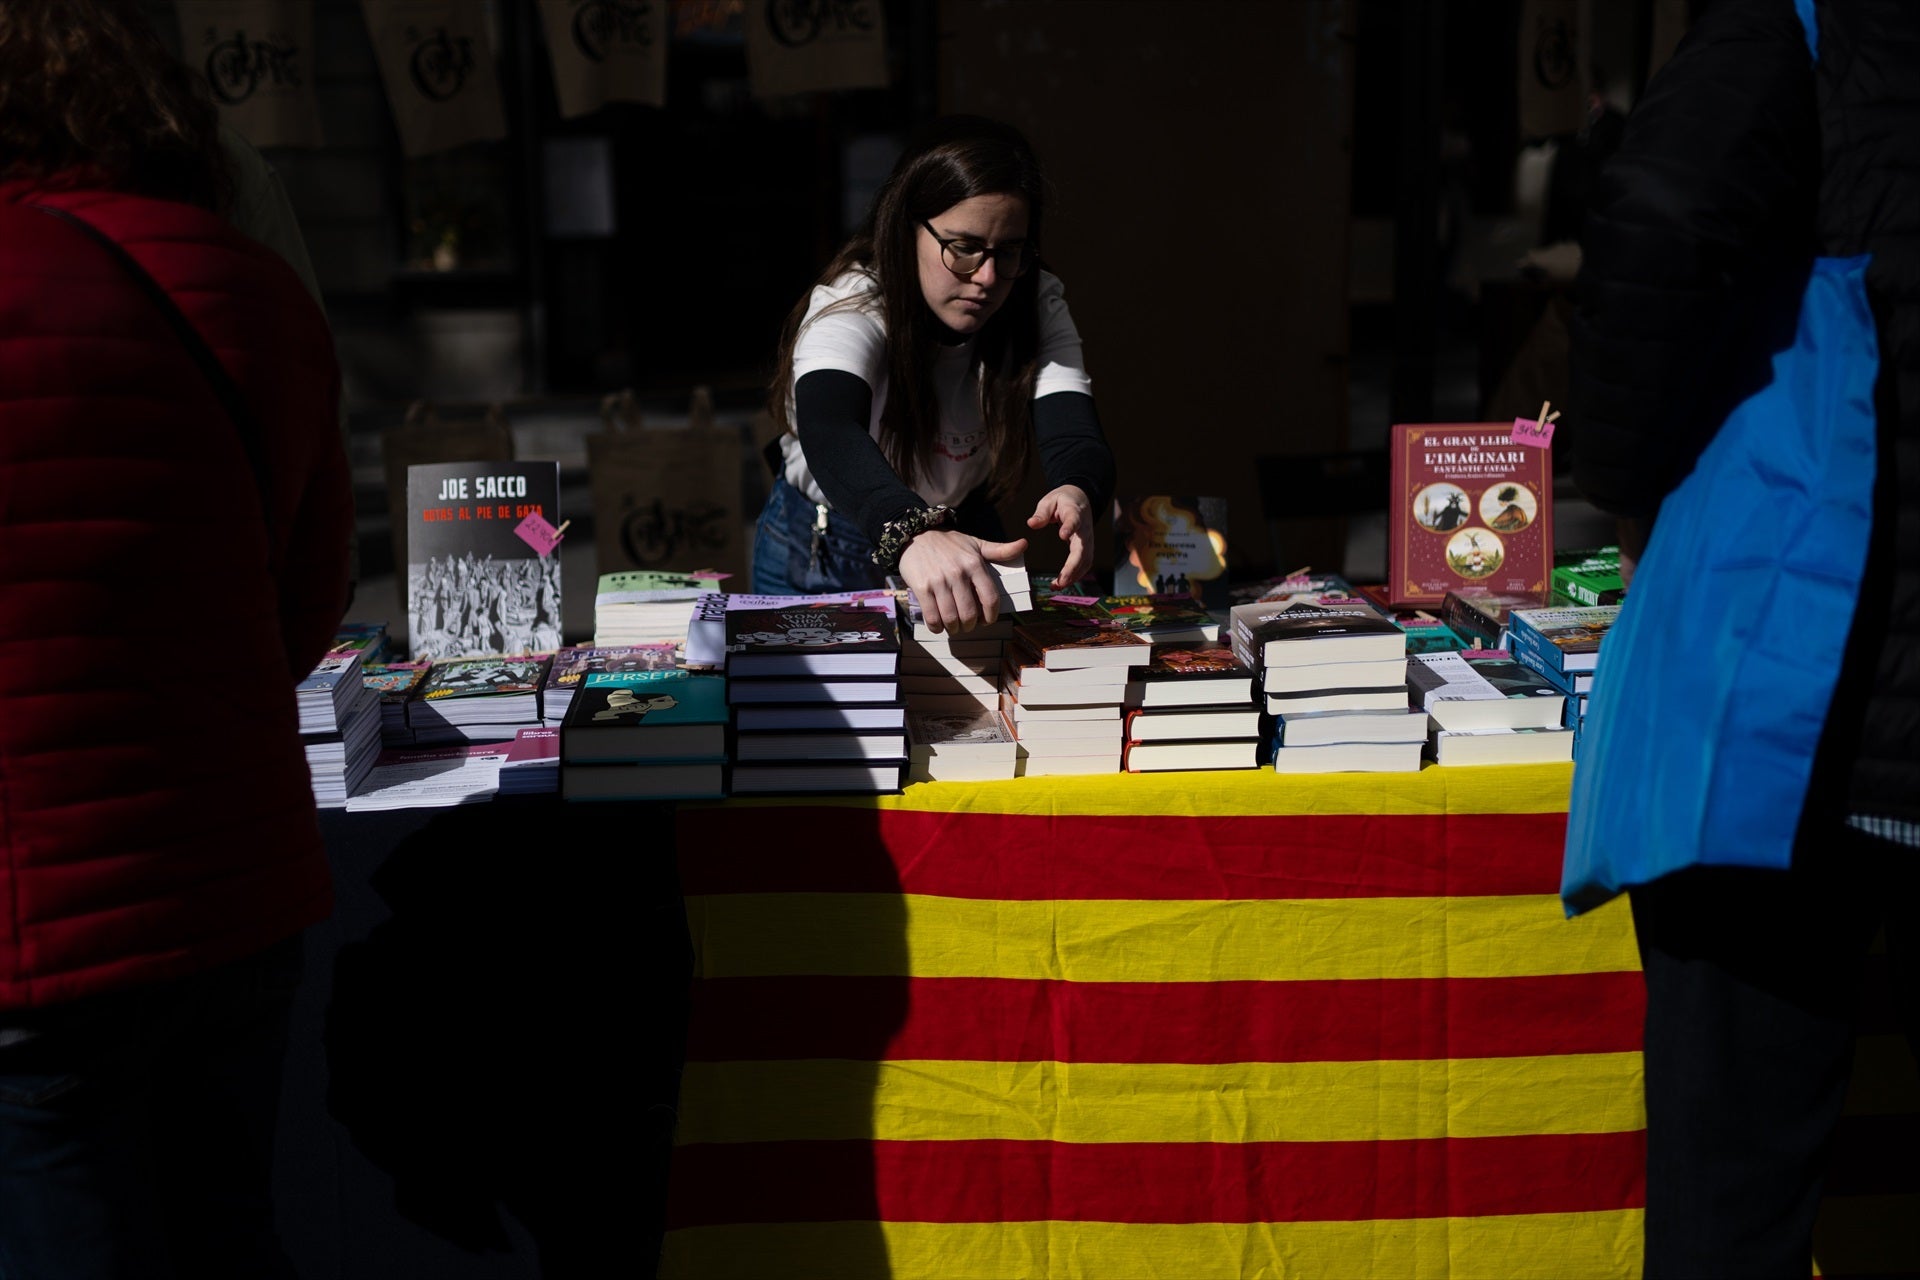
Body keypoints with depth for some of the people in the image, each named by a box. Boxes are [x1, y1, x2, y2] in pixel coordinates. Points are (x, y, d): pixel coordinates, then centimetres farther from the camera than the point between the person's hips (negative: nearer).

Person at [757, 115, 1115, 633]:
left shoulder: (1037, 305, -14)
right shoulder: (851, 304, -26)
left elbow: (1077, 439, -28)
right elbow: (829, 434, -45)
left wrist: (1074, 493, -53)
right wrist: (912, 534, -65)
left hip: (963, 535, 2)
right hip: (820, 553, -2)